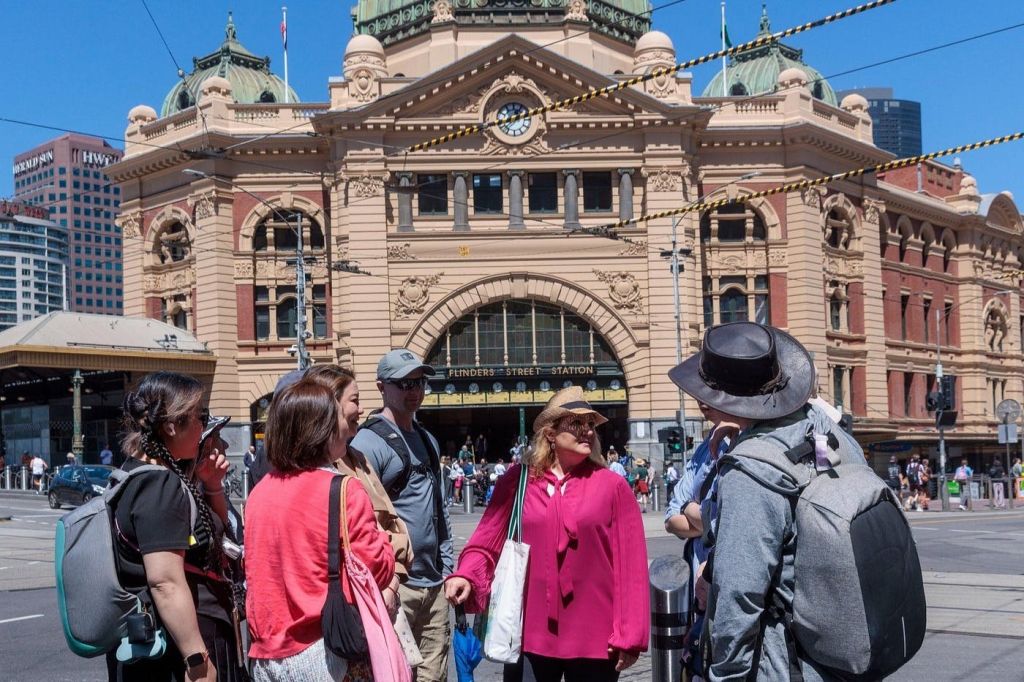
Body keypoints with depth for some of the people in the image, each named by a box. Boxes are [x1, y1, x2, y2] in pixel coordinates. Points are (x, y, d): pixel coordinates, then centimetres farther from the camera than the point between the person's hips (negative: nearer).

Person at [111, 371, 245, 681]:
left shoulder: (139, 475, 11)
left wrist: (211, 486, 4)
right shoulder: (160, 486, -20)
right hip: (176, 647, -10)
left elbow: (216, 527, 22)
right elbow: (166, 583, -28)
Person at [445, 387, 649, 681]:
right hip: (531, 634, 1)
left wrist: (629, 635, -4)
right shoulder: (517, 481, 2)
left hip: (594, 639, -1)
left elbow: (629, 565, -2)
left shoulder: (612, 486, -1)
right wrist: (465, 576, -15)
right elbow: (487, 543, 4)